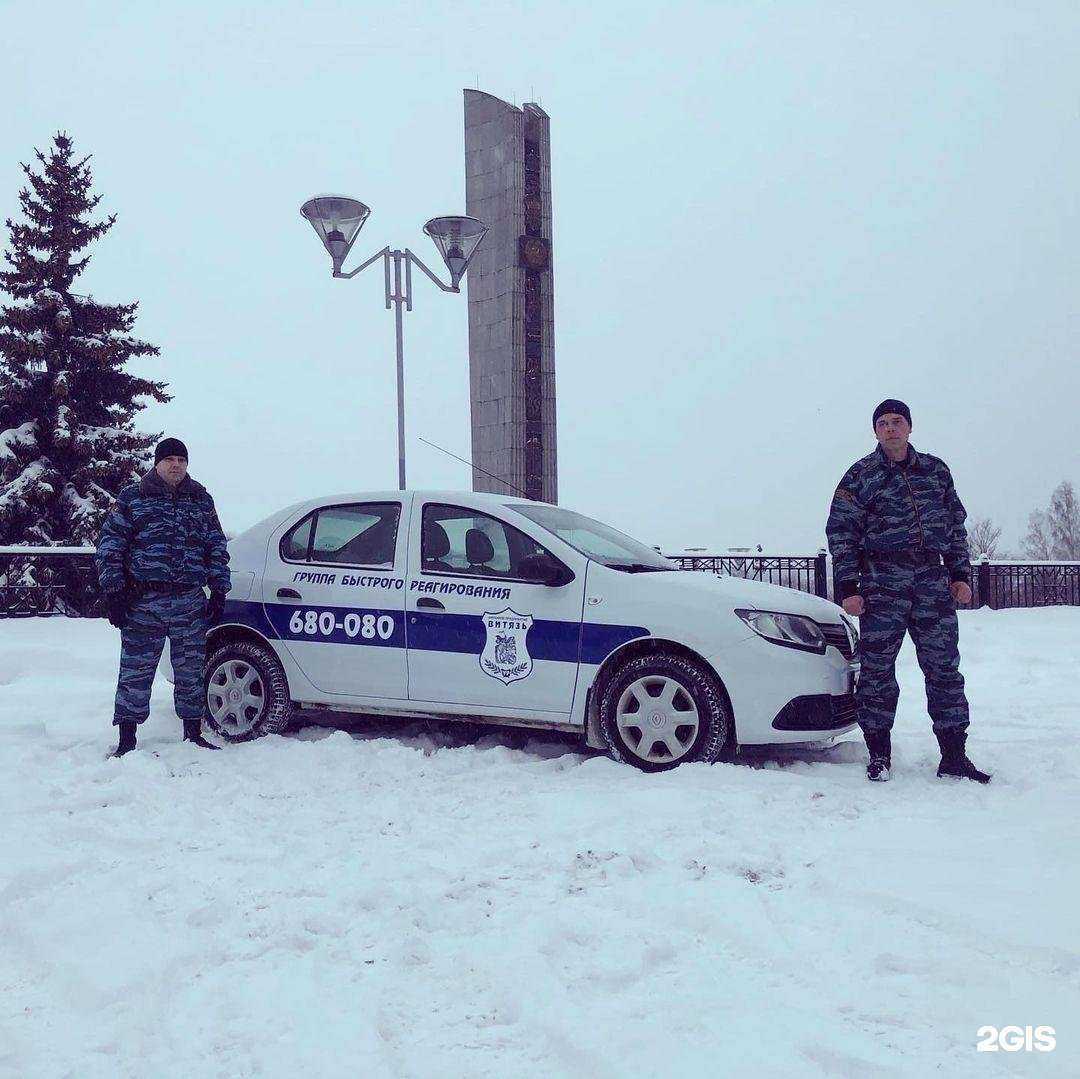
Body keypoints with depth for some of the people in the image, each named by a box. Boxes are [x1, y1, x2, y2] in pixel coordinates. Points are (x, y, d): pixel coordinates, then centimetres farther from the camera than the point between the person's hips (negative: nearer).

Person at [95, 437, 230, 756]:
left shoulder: (201, 500, 14)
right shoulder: (131, 498, 6)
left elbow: (217, 547, 17)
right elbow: (109, 545, 3)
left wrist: (219, 591, 9)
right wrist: (114, 592, -5)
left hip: (191, 604, 3)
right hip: (143, 603, -2)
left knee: (192, 672, 8)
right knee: (135, 673, -1)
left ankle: (193, 734, 20)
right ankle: (127, 740, 9)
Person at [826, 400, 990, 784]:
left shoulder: (936, 470, 15)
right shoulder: (860, 475, 4)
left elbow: (955, 523, 20)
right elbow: (840, 531, 1)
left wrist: (960, 574, 12)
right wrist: (847, 587, -6)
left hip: (933, 579, 3)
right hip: (882, 582, -3)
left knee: (945, 668, 2)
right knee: (877, 669, -1)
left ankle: (954, 757, 9)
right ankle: (879, 755, 9)